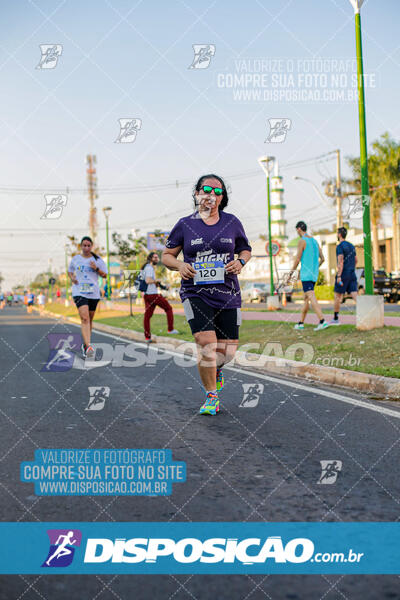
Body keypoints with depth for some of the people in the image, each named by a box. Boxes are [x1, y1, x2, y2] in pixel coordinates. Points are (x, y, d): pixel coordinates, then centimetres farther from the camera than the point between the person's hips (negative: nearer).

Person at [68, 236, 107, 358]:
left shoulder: (97, 260, 4)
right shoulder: (75, 259, 6)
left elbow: (104, 275, 6)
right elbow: (70, 270, 23)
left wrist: (96, 268, -12)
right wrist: (72, 278, 1)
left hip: (93, 293, 2)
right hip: (79, 292, -2)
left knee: (89, 320, 11)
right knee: (84, 319, -19)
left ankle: (85, 344, 29)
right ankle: (88, 346, -29)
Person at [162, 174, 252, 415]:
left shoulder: (232, 222, 7)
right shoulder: (185, 224, 3)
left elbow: (246, 249, 20)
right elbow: (167, 255, 11)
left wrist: (240, 262, -2)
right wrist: (180, 265, -10)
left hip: (228, 294, 2)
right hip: (196, 293, -2)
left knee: (228, 350, 2)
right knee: (206, 343, -18)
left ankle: (215, 368, 41)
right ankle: (211, 397, 2)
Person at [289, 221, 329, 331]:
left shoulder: (302, 241, -9)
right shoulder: (314, 240, 15)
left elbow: (297, 259, -11)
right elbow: (322, 258, 16)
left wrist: (291, 271, 1)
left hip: (306, 274, -9)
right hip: (314, 274, 9)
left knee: (312, 298, -14)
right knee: (306, 298, 14)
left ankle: (322, 321, -25)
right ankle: (301, 323, 20)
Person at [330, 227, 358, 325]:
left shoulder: (340, 246, -9)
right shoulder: (351, 246, 16)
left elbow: (340, 261, -19)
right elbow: (355, 260, 23)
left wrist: (339, 276, -21)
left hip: (343, 274, -7)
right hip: (352, 274, 7)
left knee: (337, 296, 5)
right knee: (354, 295, -2)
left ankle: (335, 319, 12)